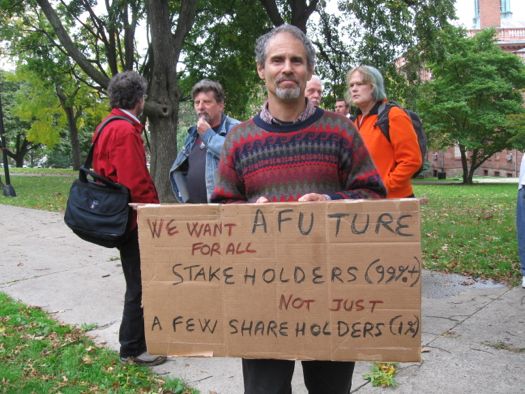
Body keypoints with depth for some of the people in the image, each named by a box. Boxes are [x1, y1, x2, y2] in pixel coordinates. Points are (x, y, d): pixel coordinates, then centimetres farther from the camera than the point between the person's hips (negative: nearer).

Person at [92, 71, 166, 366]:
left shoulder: (109, 126, 12)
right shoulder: (125, 131, -20)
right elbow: (136, 183, -25)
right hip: (135, 220, -10)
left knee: (139, 282, 21)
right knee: (139, 285, 2)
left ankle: (139, 336, 36)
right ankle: (132, 349, 14)